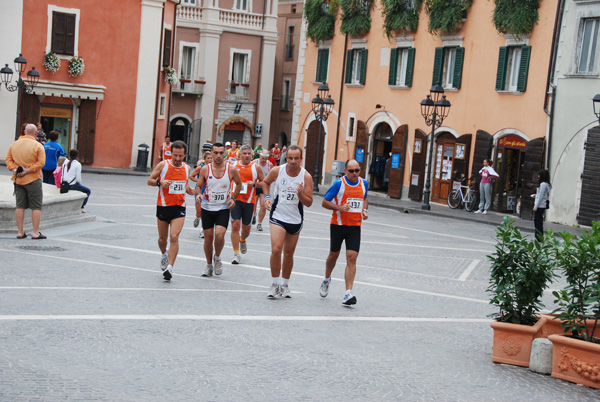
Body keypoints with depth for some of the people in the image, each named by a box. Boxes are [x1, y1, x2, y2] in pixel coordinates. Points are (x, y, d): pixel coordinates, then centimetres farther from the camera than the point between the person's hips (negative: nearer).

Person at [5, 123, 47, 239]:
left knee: (20, 206, 10)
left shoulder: (14, 144, 7)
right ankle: (36, 233, -1)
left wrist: (14, 169, -5)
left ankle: (20, 232, 11)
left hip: (18, 180, 5)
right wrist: (28, 171, -16)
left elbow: (8, 159, 6)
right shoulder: (38, 146, -10)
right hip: (33, 179, -5)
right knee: (36, 207, 1)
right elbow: (41, 162, -17)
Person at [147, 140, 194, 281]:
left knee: (174, 237, -16)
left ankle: (170, 267, -15)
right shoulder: (163, 165, -5)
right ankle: (164, 254, 46)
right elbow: (150, 181, 0)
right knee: (162, 238, 13)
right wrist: (160, 182, -20)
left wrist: (188, 189, 0)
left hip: (179, 207, 1)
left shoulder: (186, 168, 6)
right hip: (163, 205, 0)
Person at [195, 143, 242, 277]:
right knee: (208, 238, 6)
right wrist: (198, 194, -15)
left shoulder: (231, 169, -6)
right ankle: (209, 265, 25)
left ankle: (217, 258, 9)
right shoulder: (205, 169, -5)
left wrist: (233, 198, 1)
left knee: (219, 235, -20)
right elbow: (199, 186, 6)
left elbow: (239, 184, 12)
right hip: (207, 208, 1)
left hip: (223, 208, -1)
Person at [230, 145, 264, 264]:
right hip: (235, 200, 0)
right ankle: (236, 254, -6)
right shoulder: (233, 166, 4)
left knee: (246, 228, 11)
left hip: (249, 201, 0)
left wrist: (254, 184, -13)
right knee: (235, 225, -11)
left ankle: (242, 240, 47)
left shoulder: (256, 167, 0)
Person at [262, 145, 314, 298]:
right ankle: (275, 283, -3)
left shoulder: (306, 177, -11)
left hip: (295, 219, 1)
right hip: (278, 216, -1)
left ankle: (285, 284, 28)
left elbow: (309, 203, -9)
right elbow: (266, 182, 13)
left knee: (289, 253, 11)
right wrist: (267, 197, -2)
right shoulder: (277, 171, -9)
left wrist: (300, 194, -28)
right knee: (276, 249, -18)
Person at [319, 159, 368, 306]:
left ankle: (348, 294, -13)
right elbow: (325, 202, -6)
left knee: (352, 257, -10)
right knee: (334, 255, 13)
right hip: (338, 225, -2)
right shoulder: (339, 184, -10)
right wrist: (339, 207, -22)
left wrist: (364, 210, 6)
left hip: (355, 226, 2)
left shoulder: (364, 183, 5)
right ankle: (326, 280, 43)